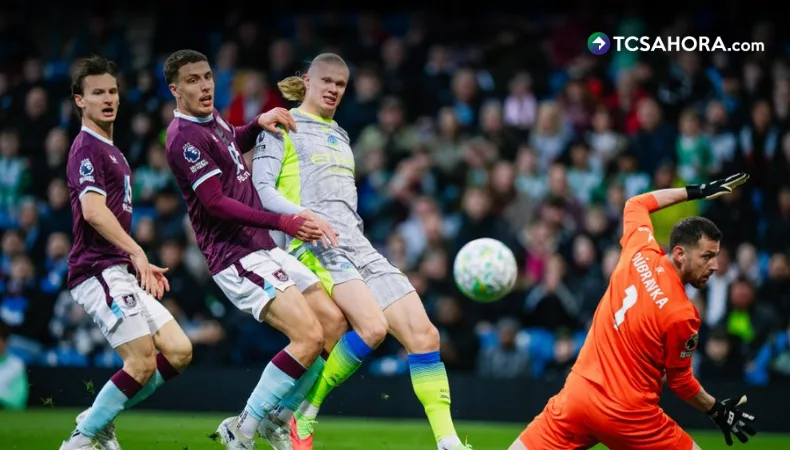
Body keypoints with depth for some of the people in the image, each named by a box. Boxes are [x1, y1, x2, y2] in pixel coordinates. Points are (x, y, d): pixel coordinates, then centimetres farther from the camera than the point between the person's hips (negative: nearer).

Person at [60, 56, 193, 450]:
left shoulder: (110, 151, 22)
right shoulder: (87, 148, -9)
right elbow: (92, 210, -23)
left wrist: (142, 265, 22)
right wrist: (136, 252, -29)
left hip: (118, 273, 10)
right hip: (98, 272, -10)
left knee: (179, 352, 4)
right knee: (143, 362, -14)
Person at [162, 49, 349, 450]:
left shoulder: (212, 119, 12)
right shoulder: (184, 137, -15)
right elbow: (216, 204, -21)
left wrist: (260, 123, 13)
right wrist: (282, 222, -26)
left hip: (263, 249, 10)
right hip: (236, 257, -10)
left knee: (334, 323, 6)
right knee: (309, 337, -20)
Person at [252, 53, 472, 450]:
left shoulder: (340, 137, 28)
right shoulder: (282, 127, 7)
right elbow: (260, 188, -5)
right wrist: (302, 215, -20)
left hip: (358, 245, 7)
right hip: (316, 243, -7)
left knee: (422, 332, -9)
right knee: (373, 326, -29)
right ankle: (304, 415, -15)